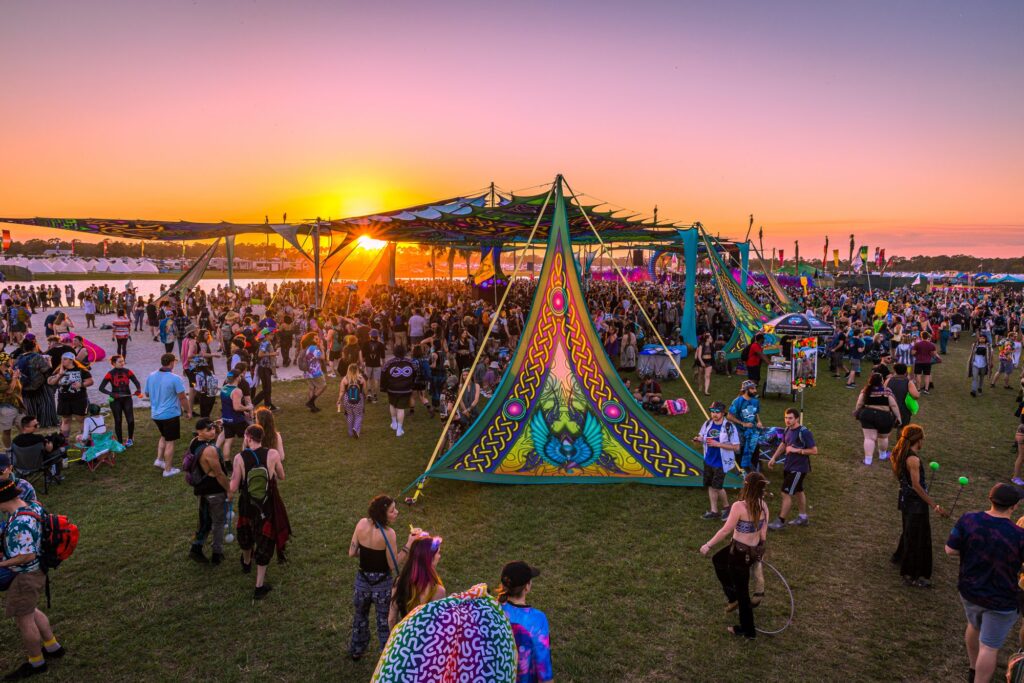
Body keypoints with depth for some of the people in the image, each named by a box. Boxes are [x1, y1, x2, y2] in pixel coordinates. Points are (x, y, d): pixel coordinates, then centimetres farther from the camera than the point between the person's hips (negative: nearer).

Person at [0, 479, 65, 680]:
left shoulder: (19, 524, -33)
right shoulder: (34, 506, -5)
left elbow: (27, 556, -30)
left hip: (25, 576, -9)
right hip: (37, 570, 9)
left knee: (24, 620, 9)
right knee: (30, 611, 27)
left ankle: (36, 663, 28)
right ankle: (53, 647, 41)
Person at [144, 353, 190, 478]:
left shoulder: (151, 376, -1)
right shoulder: (175, 379, -20)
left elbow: (147, 394, 12)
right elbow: (182, 397, -16)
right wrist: (189, 410, -3)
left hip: (155, 414, 6)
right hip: (171, 414, -6)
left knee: (164, 436, 28)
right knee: (170, 442, 5)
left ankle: (159, 459, 22)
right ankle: (168, 469, 12)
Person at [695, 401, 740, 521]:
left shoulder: (729, 427, -18)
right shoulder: (708, 424, -1)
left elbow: (736, 447, -17)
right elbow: (702, 437, 13)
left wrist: (718, 444, -24)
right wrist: (698, 439, -11)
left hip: (721, 462, -6)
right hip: (708, 461, 6)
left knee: (717, 487, -3)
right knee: (710, 486, 12)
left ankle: (726, 507, 24)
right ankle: (714, 511, 26)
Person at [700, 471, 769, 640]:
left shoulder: (739, 506, -28)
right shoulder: (763, 505, -7)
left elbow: (725, 530, -22)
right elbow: (763, 533, 2)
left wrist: (708, 545, -10)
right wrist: (759, 551, 18)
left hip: (740, 552, -7)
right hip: (754, 550, 7)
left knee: (742, 592, 14)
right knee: (717, 560, 31)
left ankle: (748, 630, 32)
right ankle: (733, 598, 39)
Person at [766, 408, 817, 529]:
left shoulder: (804, 432, -21)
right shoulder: (787, 430, 3)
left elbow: (814, 451, -19)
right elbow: (783, 444, 20)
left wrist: (796, 450, -22)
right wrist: (774, 458, 16)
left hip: (798, 469, -8)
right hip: (788, 466, 8)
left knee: (786, 493, -5)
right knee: (798, 492, 21)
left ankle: (781, 521, 6)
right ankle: (803, 518, 37)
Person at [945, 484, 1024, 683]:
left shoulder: (968, 520, -19)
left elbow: (950, 550, -11)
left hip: (969, 591, 5)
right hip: (1001, 601, -5)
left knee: (974, 626, 31)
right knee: (989, 647, 11)